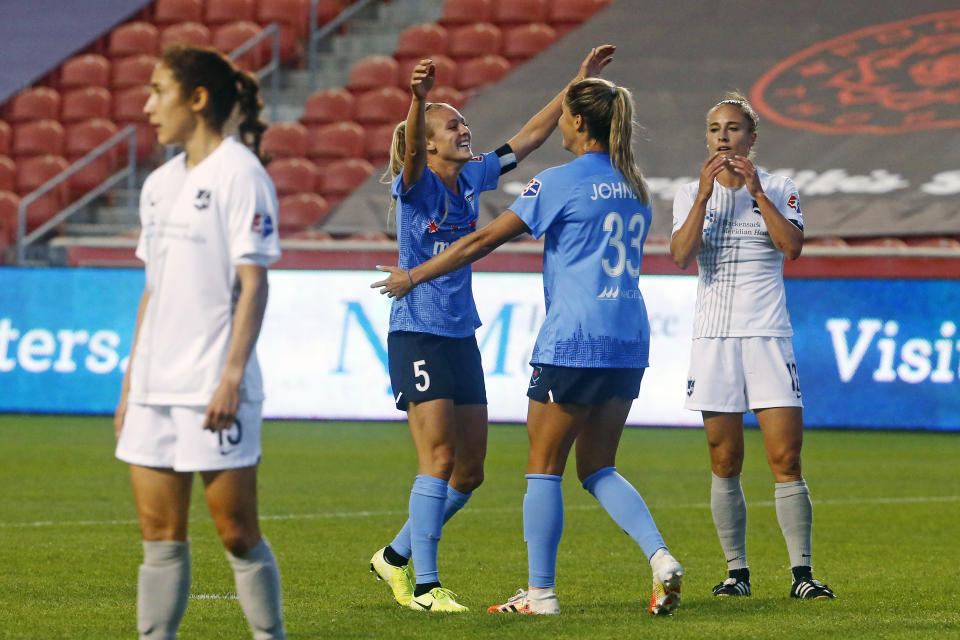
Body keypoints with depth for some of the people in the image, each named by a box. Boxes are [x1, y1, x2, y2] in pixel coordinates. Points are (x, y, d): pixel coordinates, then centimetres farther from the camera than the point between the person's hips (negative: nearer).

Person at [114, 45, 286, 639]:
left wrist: (231, 376, -19)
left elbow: (253, 283, -12)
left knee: (238, 533, -2)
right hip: (156, 389, 7)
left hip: (212, 390, -7)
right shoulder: (160, 184, 15)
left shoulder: (240, 174, -7)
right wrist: (130, 384, 16)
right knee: (160, 534, 4)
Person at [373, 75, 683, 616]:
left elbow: (485, 240, -6)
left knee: (544, 466, 4)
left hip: (574, 340, -7)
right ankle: (661, 558, -7)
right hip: (629, 341, 7)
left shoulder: (562, 182, -8)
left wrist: (414, 276, 3)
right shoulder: (633, 187, 12)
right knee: (598, 469, 13)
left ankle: (541, 592, 5)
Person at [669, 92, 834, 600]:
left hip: (768, 335, -1)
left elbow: (792, 247, -12)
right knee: (724, 463, 1)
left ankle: (802, 572, -7)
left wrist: (755, 190, -14)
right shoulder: (690, 195, 9)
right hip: (713, 336, 1)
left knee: (786, 460, -9)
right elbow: (681, 256, -8)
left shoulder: (779, 190, 6)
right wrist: (705, 195, -15)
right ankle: (736, 571, 7)